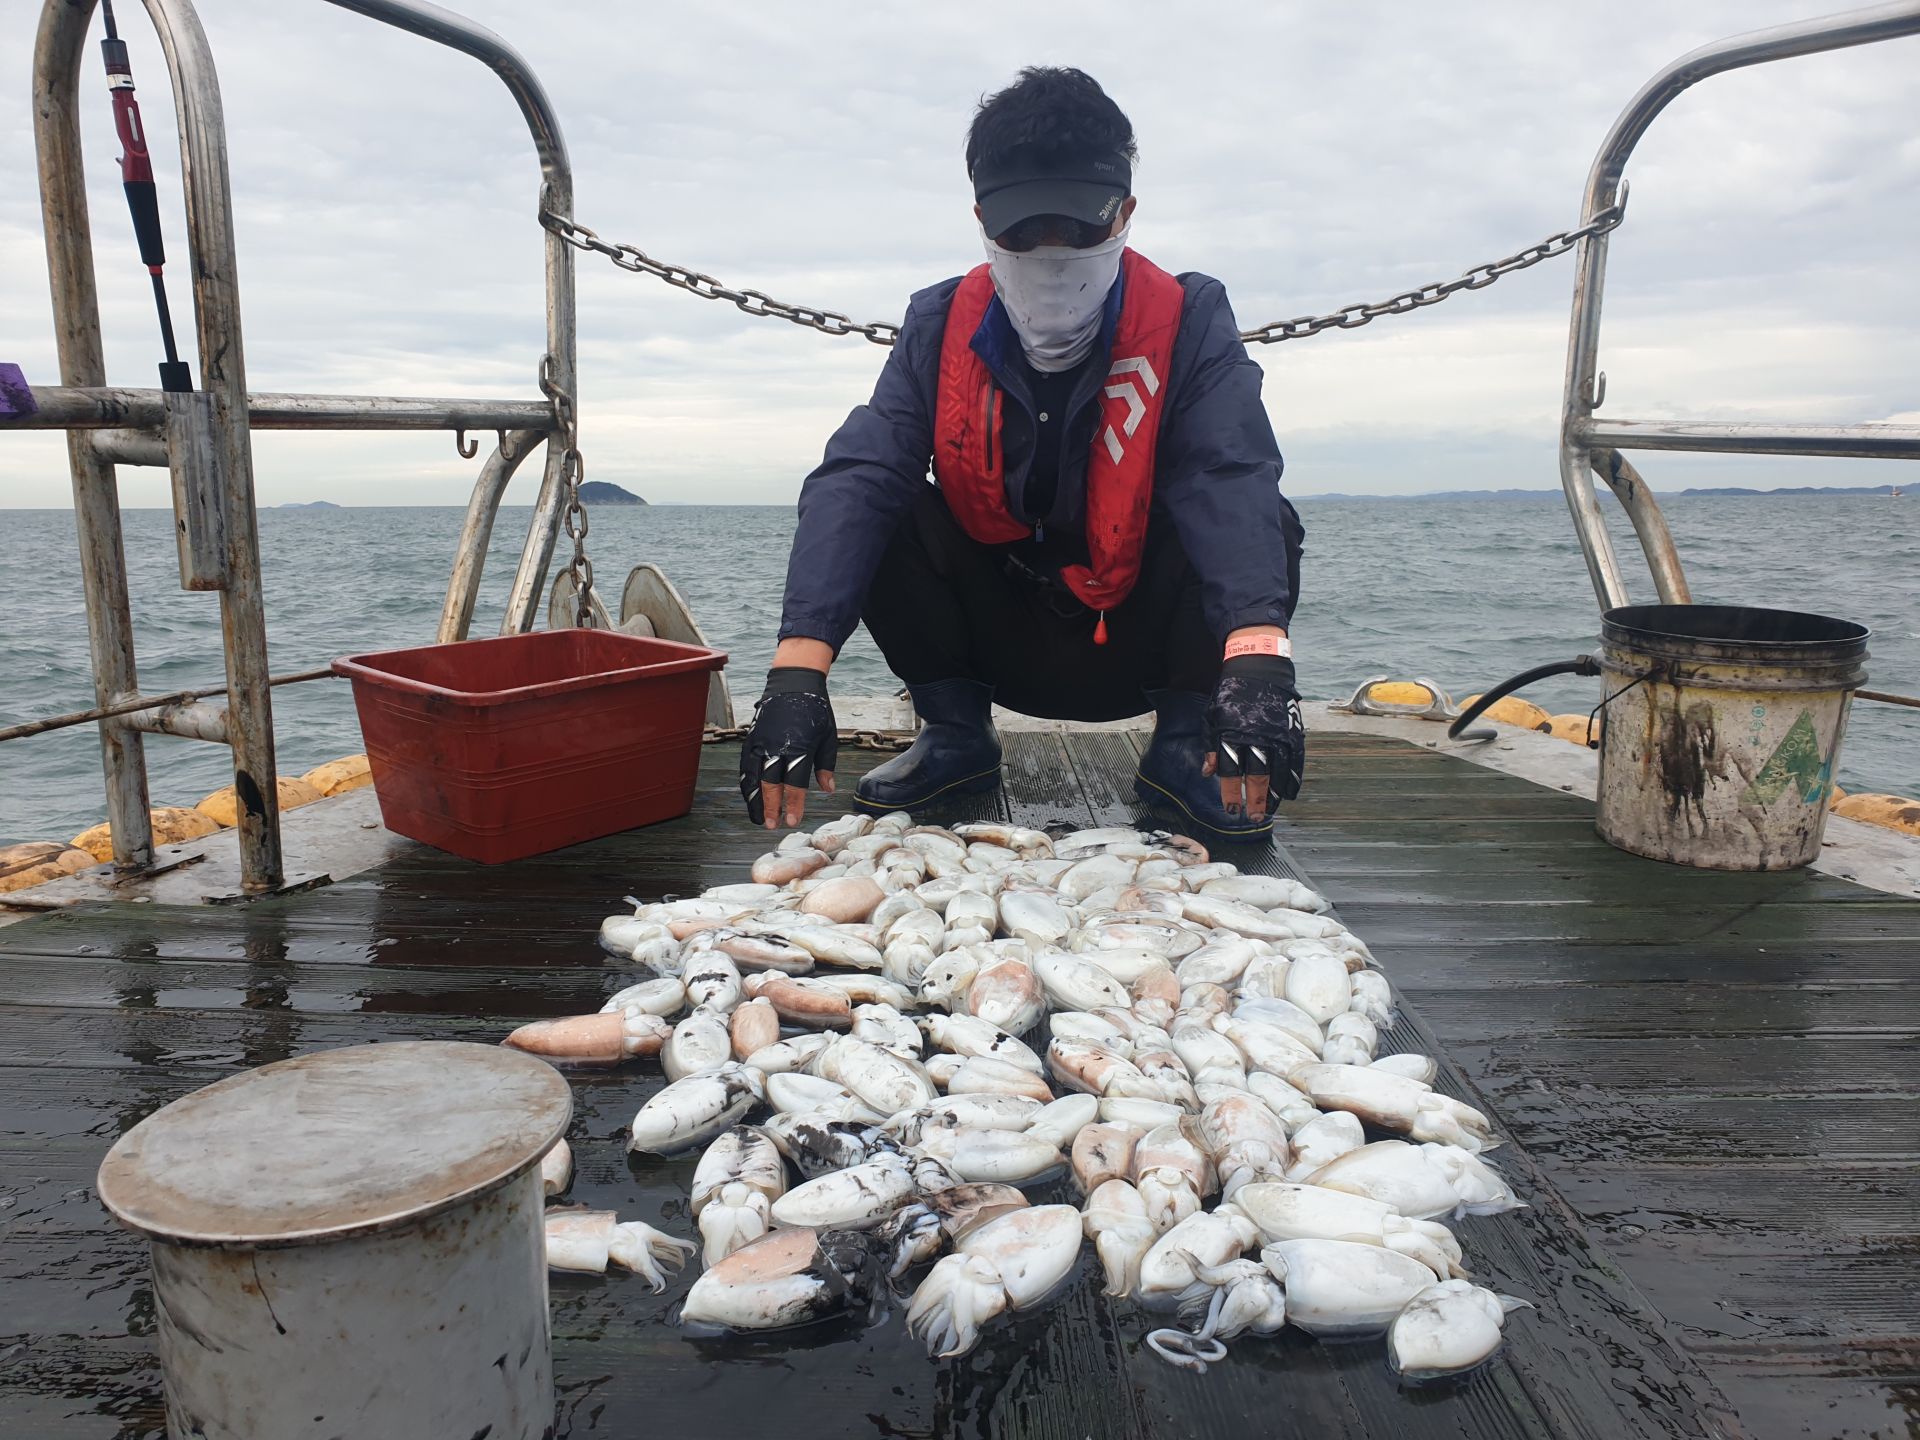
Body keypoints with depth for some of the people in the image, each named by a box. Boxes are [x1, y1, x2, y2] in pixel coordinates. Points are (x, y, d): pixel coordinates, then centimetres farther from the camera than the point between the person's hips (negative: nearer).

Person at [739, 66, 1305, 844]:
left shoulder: (1187, 320, -13)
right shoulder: (941, 326, -9)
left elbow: (1232, 482, -31)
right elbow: (857, 477, -23)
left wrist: (1256, 657, -50)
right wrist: (799, 668, -39)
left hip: (1141, 637, -1)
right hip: (1002, 649, 2)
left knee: (1264, 527, -26)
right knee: (887, 516, -20)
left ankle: (1182, 748, -5)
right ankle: (954, 731, -1)